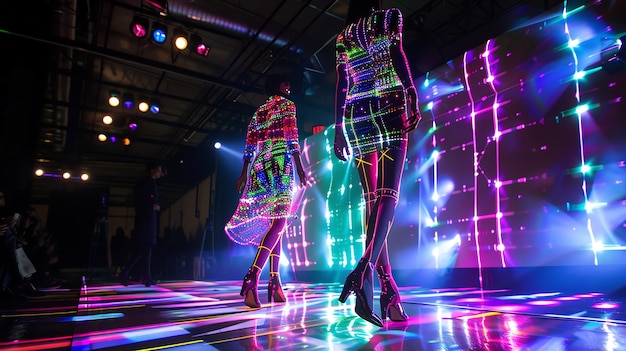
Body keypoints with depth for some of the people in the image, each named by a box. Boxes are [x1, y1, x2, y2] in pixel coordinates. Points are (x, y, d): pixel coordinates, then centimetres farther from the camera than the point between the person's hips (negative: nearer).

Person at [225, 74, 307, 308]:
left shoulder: (259, 110, 24)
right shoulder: (287, 104, 5)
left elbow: (250, 145, 18)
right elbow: (291, 138, -8)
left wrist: (244, 173, 17)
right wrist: (300, 168, -9)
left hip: (260, 167, 7)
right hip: (280, 165, -7)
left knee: (273, 224, 8)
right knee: (278, 221, -13)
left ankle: (275, 281, 6)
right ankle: (251, 277, -26)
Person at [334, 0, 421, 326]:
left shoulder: (342, 37, 23)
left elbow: (342, 84, 16)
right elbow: (397, 54, -4)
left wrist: (338, 127, 14)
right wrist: (412, 95, -13)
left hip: (356, 117, 4)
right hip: (389, 107, -4)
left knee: (372, 199, 0)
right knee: (388, 194, -13)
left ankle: (388, 288, -3)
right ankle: (364, 269, -34)